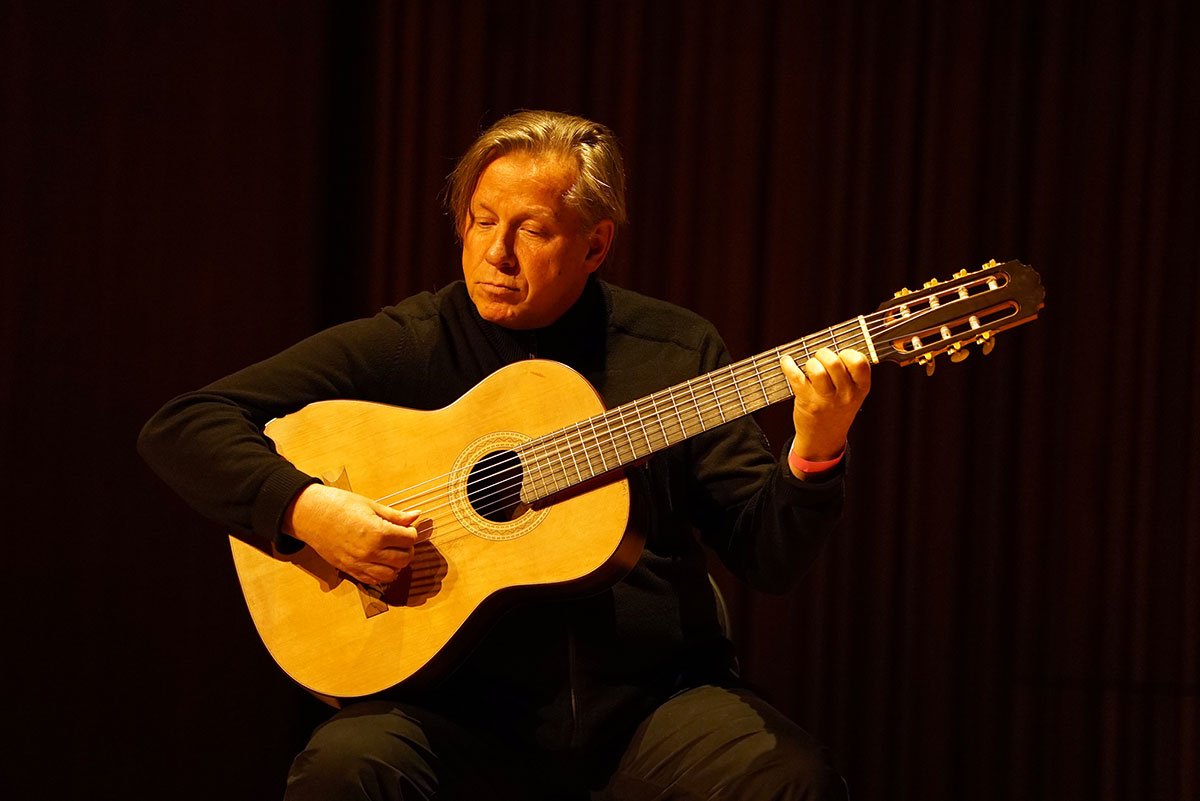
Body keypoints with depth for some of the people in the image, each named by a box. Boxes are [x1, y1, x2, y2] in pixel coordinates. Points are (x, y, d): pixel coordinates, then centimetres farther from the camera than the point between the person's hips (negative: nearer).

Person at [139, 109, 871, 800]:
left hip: (654, 699, 1)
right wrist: (303, 508, -17)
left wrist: (815, 456, -15)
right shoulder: (401, 349, 3)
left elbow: (770, 557, 5)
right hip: (461, 704, -1)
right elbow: (181, 427, -1)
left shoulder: (678, 351, 7)